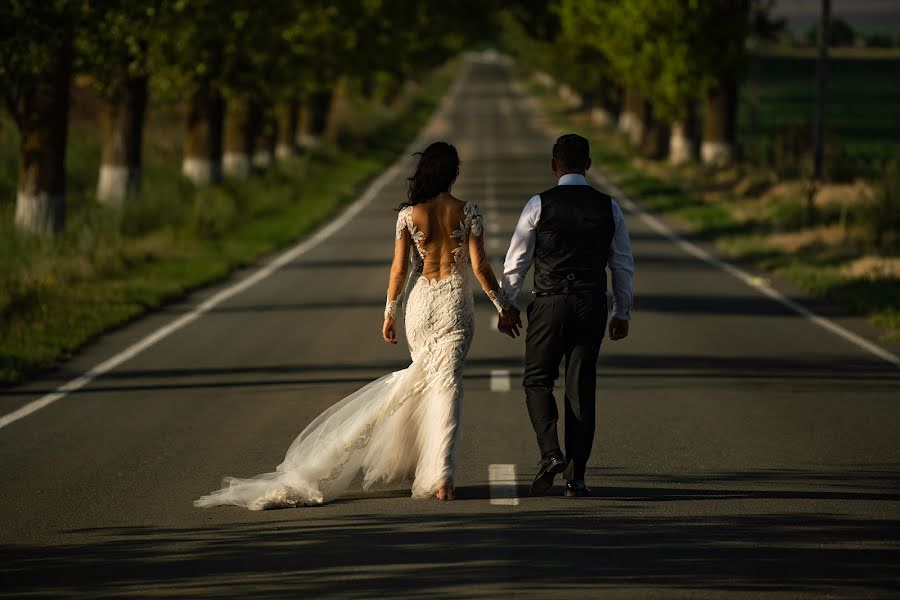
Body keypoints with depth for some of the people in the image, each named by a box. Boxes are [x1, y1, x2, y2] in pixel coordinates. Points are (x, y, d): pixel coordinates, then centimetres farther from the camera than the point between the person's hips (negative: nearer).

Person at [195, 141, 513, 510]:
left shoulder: (409, 214, -2)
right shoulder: (468, 213, -6)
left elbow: (399, 267, -3)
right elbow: (480, 266, -5)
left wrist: (390, 312, 6)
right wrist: (501, 305, 5)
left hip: (420, 301, 2)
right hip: (455, 303, -2)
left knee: (422, 379, 21)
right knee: (446, 386, -3)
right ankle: (439, 476, -11)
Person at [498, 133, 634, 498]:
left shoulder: (540, 205, -4)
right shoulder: (608, 208, 4)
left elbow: (517, 260, 1)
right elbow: (623, 265, 9)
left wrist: (507, 305, 13)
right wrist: (622, 313, 19)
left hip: (550, 304, -2)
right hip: (592, 307, 2)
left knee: (538, 381, 12)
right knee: (581, 388, 7)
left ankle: (550, 453, -10)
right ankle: (576, 477, 7)